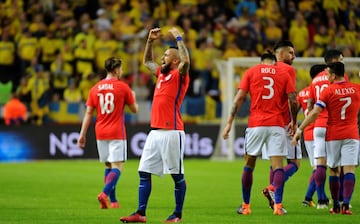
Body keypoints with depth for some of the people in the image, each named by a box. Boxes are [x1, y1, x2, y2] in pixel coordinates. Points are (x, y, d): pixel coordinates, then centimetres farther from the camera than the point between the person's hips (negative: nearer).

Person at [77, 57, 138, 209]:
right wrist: (133, 98, 25)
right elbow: (134, 109, 4)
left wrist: (83, 134, 7)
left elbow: (88, 113, 5)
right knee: (117, 167, -7)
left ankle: (113, 200, 16)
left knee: (108, 166, 15)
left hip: (100, 133, 5)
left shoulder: (95, 88, 7)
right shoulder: (122, 87, -5)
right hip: (117, 133, -5)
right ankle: (105, 194, -28)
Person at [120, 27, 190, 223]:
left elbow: (186, 61, -25)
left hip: (172, 132, -8)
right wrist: (150, 41, 24)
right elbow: (147, 61, 36)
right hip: (155, 132, 8)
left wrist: (178, 38, -17)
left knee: (177, 175, -1)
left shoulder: (179, 76, -4)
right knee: (144, 172, 3)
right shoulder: (161, 74, 18)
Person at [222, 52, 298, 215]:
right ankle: (278, 205, -14)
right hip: (277, 124, 0)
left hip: (255, 124, 0)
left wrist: (229, 123, 2)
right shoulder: (284, 74, 8)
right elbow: (293, 101, 1)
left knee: (249, 165, 11)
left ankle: (245, 206, 16)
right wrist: (294, 122, 15)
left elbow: (239, 98, 1)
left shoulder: (251, 72, 8)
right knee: (277, 165, -2)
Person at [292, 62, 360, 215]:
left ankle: (336, 206, 14)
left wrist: (299, 130, -10)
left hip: (333, 136, -1)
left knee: (334, 170, 11)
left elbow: (315, 113, -13)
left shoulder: (328, 91, -7)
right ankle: (346, 205, -20)